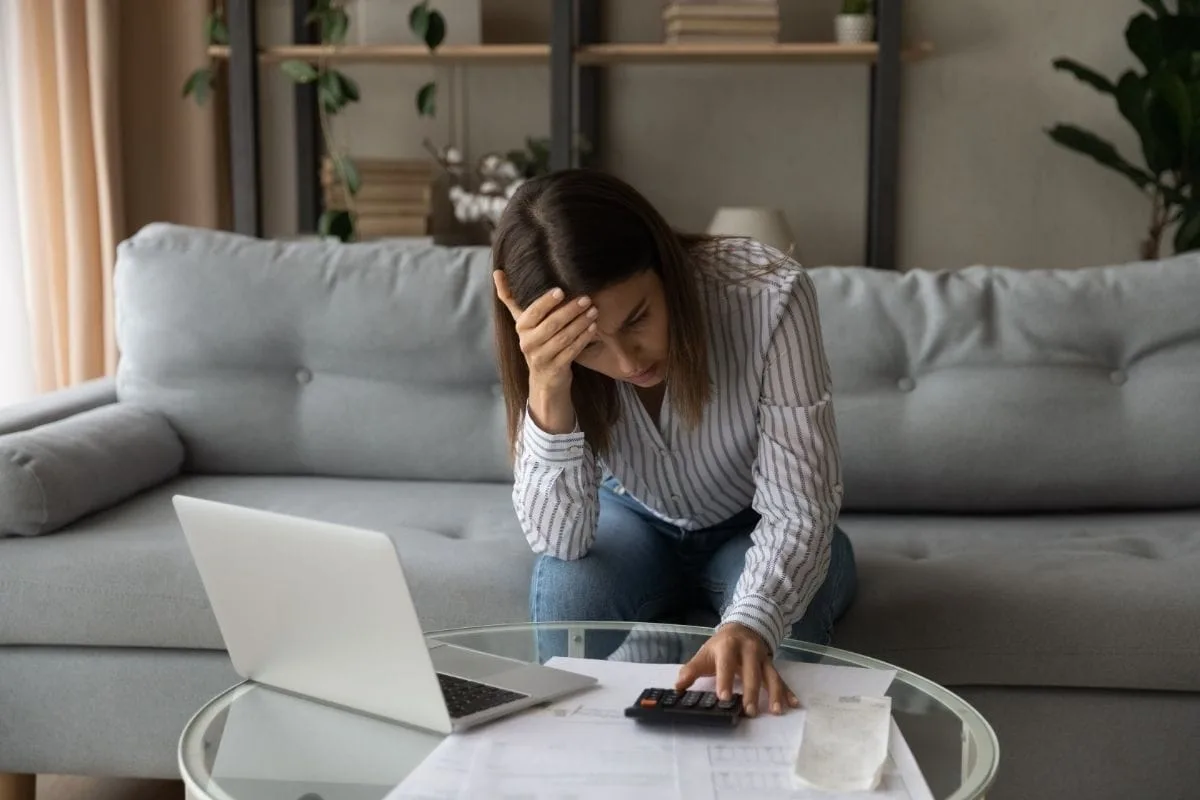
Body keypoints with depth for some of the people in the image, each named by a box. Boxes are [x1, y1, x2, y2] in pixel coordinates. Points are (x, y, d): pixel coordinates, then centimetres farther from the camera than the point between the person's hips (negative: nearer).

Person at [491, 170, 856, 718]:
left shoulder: (769, 295, -34)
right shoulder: (552, 349, -26)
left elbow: (798, 512, -31)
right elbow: (558, 539, -29)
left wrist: (751, 621, -51)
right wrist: (547, 391, -45)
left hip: (757, 527, -1)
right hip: (636, 520, 1)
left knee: (776, 624, -31)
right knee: (565, 589, -29)